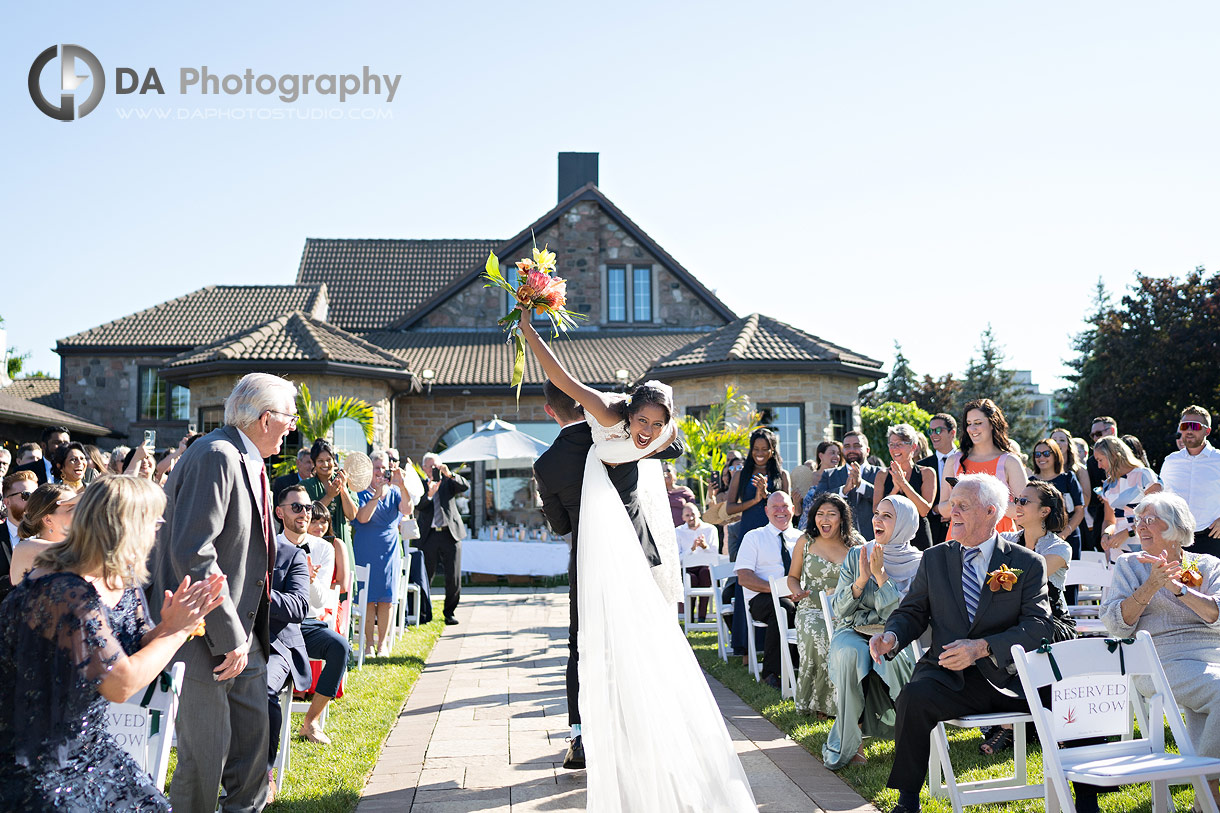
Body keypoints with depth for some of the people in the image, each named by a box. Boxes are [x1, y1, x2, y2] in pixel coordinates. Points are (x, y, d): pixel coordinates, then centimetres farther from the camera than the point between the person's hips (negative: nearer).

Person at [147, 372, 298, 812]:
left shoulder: (250, 461, 11)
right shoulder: (215, 456, -19)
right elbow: (192, 554, -26)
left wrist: (249, 632, 15)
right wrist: (230, 636, -23)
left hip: (242, 631, 10)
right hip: (206, 633, -10)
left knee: (253, 733, 16)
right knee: (207, 749, -1)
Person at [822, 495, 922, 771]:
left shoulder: (918, 563, 1)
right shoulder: (856, 556, 7)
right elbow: (839, 609, 2)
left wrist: (881, 574, -17)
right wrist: (862, 579, -14)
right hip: (853, 633, 1)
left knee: (888, 657, -36)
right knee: (851, 653, -34)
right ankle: (845, 746, -20)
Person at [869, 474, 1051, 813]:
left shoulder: (1028, 564, 7)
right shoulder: (934, 559, 15)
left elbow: (1038, 626, -5)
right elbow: (912, 612, 15)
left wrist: (983, 647, -20)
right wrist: (892, 636, -10)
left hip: (1008, 679, 0)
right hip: (949, 677, 1)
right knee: (915, 696, -32)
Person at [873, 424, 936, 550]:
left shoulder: (927, 472, 3)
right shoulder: (883, 475, 8)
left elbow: (924, 510, -8)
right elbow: (876, 511, -1)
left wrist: (903, 483, -15)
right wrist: (895, 489, -14)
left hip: (919, 537, -1)